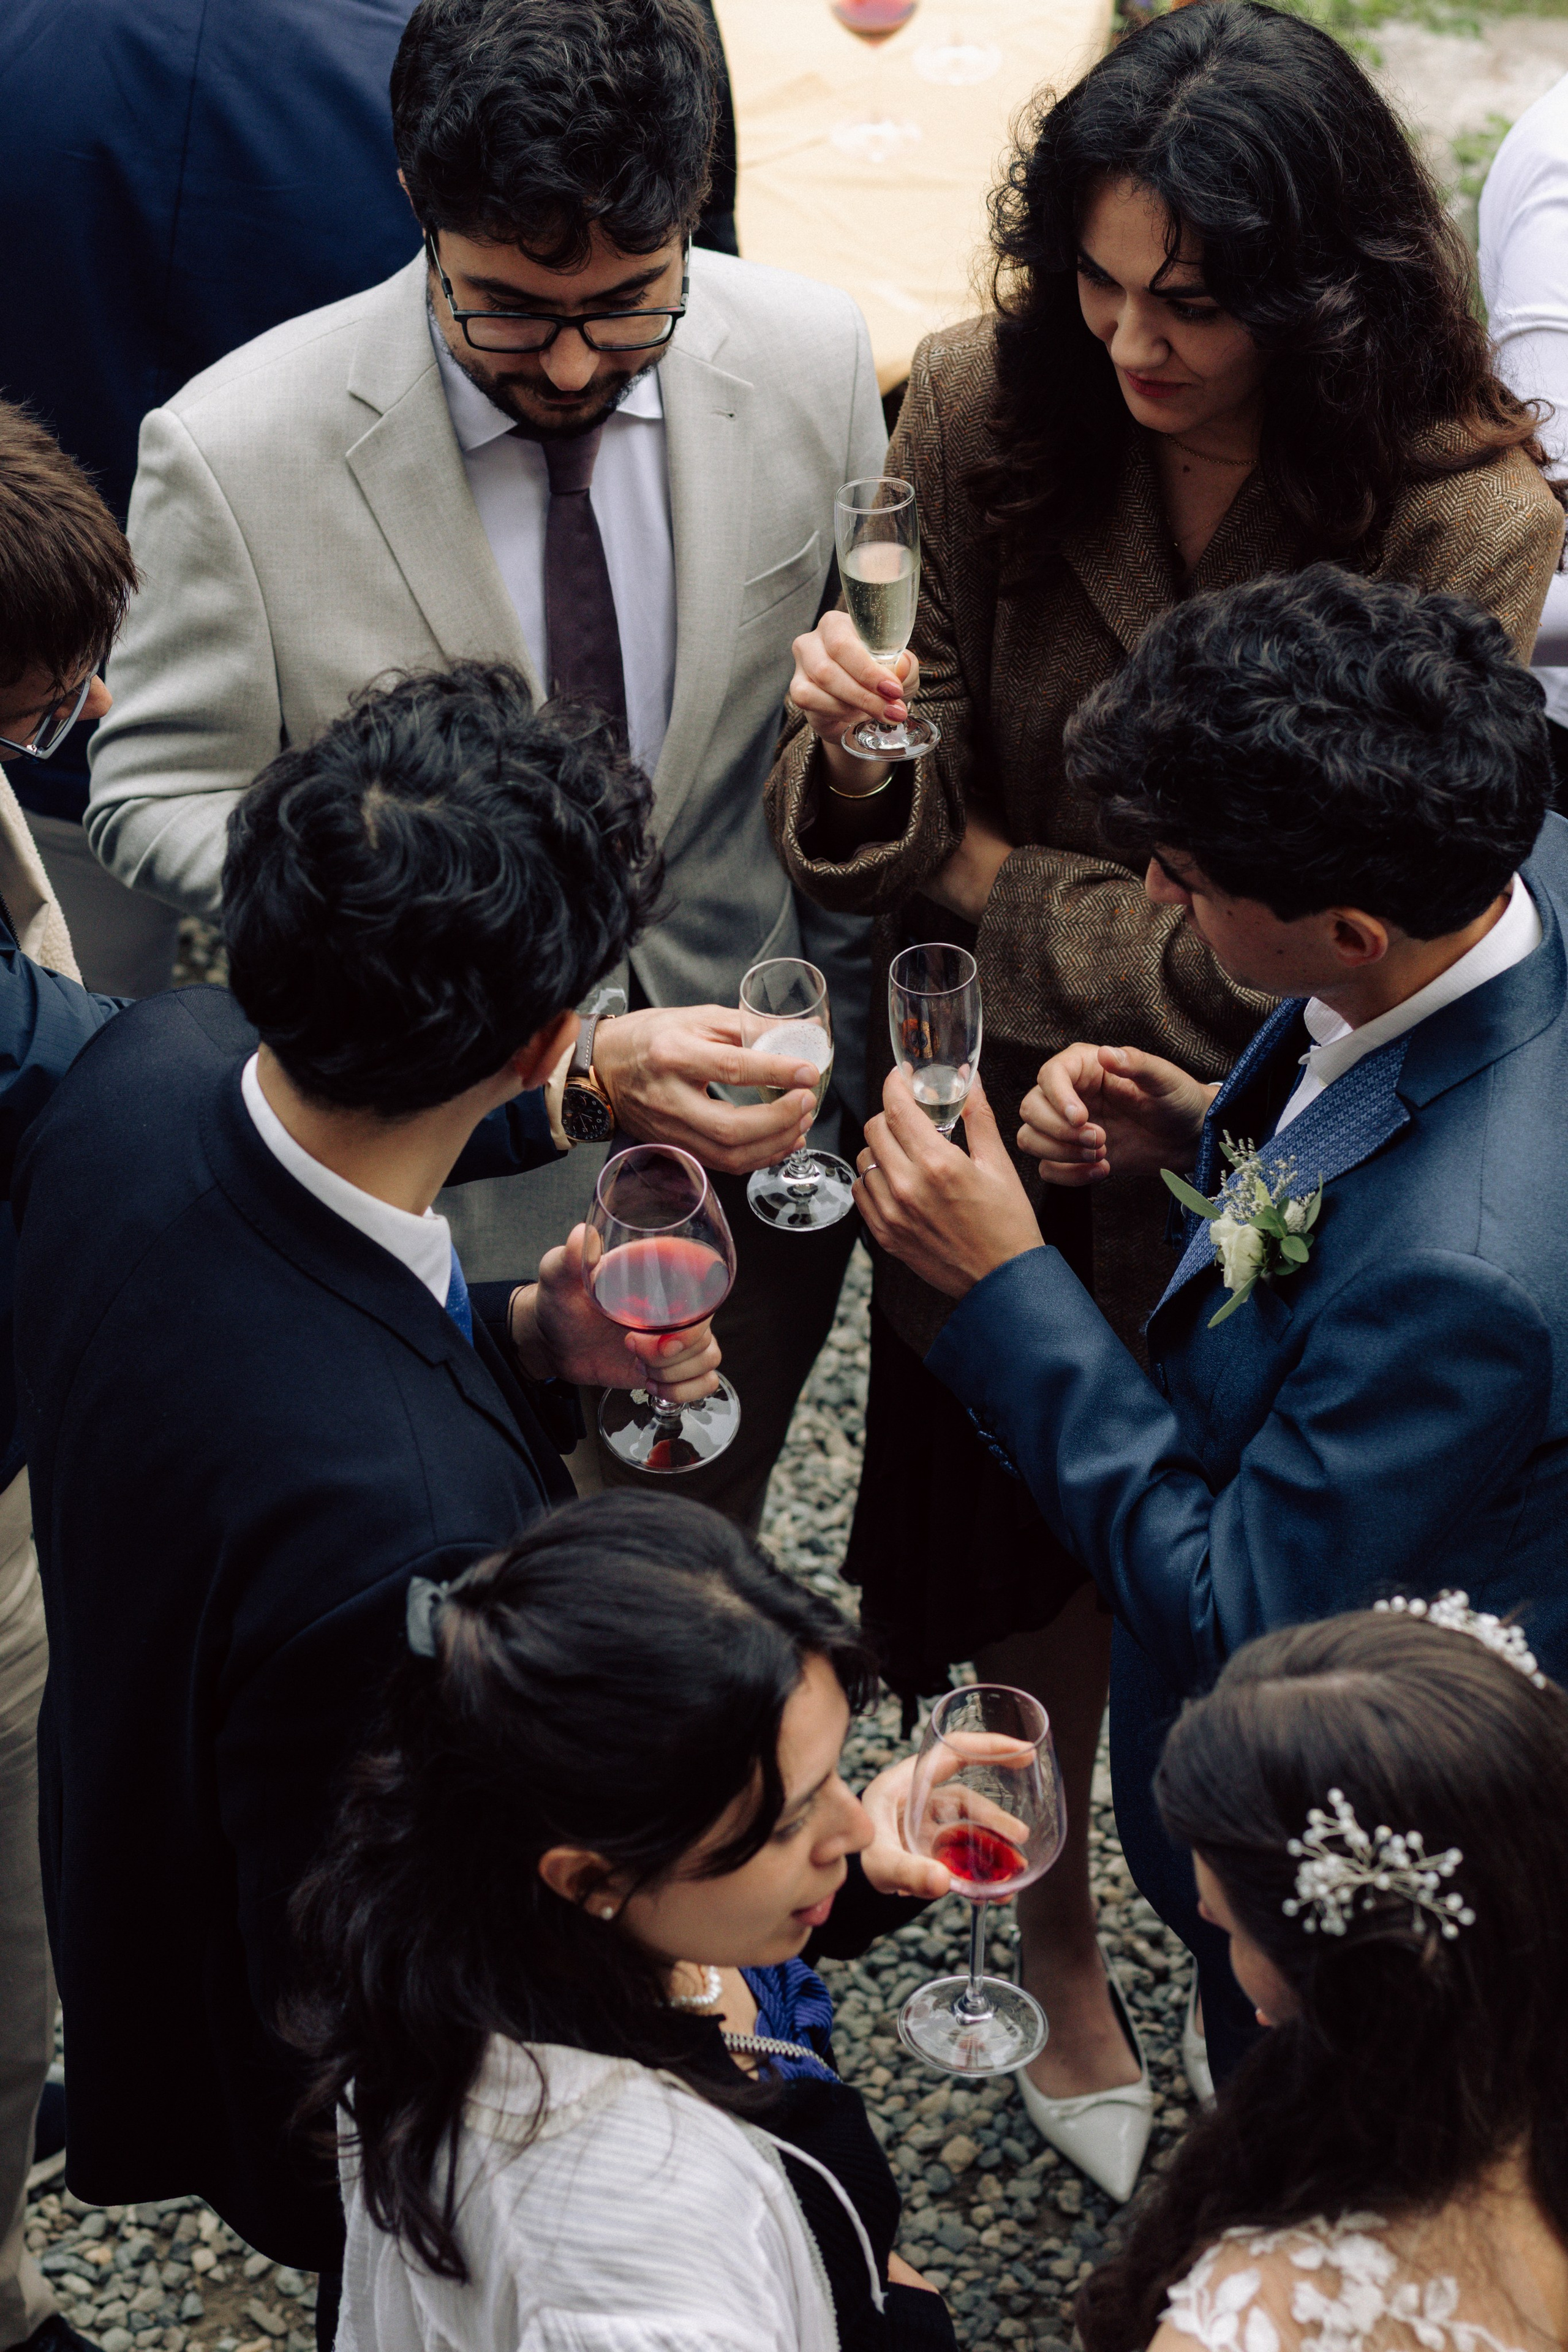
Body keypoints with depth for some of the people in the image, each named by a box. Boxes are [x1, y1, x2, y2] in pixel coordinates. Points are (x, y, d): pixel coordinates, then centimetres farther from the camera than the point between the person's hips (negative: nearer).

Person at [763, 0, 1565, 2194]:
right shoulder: (987, 405, -14)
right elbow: (904, 833, -7)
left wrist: (988, 882, -14)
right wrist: (861, 760, -30)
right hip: (1006, 1117, 2)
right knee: (1031, 1589, 19)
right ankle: (1062, 1973, 48)